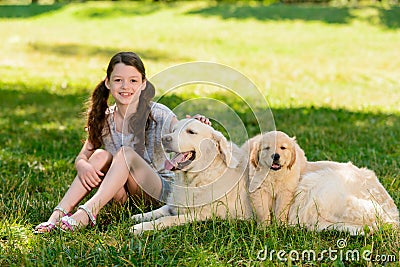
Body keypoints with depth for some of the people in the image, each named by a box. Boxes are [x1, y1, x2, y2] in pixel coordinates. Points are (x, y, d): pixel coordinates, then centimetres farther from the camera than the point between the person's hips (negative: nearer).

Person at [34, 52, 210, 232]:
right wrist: (83, 166, -22)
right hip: (124, 194, 4)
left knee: (126, 153, -26)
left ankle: (88, 211, -37)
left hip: (162, 189, -4)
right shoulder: (104, 120, 0)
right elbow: (81, 157, 4)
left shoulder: (160, 116, -11)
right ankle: (59, 214, -25)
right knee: (101, 155, -20)